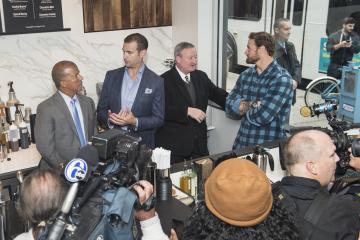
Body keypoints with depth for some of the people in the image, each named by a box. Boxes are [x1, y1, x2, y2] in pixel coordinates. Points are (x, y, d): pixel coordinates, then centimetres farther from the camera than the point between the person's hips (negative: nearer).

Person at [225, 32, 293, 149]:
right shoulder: (246, 74, 6)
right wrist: (251, 105, -14)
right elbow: (230, 106, 2)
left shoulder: (282, 79, -14)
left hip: (269, 147, -5)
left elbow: (263, 116, -22)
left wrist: (243, 108, -4)